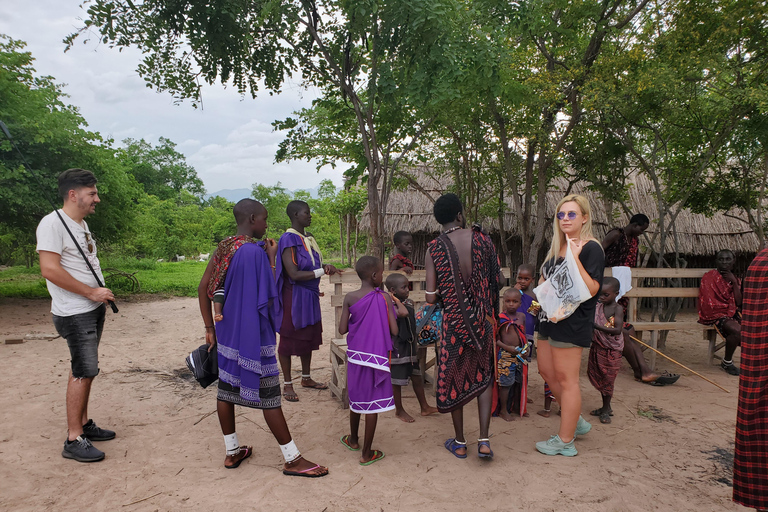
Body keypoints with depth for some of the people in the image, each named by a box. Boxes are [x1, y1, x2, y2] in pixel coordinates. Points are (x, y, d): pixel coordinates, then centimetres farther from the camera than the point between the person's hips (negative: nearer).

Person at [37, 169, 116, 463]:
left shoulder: (82, 224, 14)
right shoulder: (53, 223, -15)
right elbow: (50, 270, -23)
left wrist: (102, 294, 9)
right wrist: (92, 292, -19)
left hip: (93, 309, 9)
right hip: (75, 313, -9)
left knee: (84, 370, 15)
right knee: (84, 371, -8)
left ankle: (83, 424, 26)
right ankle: (74, 440, 1)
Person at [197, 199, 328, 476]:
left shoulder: (223, 248, 4)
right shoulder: (255, 251, -21)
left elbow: (203, 288, 7)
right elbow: (270, 294, -20)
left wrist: (210, 329, 12)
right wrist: (272, 258, -10)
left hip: (227, 332, 8)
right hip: (253, 335, -8)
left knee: (226, 388, 15)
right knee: (269, 395, -1)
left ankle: (232, 452, 30)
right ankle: (292, 459, 10)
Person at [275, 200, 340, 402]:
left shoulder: (308, 239, 10)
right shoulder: (288, 240, -16)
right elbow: (294, 274, -23)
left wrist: (325, 267, -2)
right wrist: (322, 271, -22)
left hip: (310, 296, 9)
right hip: (294, 297, -9)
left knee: (309, 338, 16)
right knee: (289, 340, 4)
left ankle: (306, 378, 31)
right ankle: (287, 384, 16)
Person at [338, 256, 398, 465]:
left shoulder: (350, 298, -7)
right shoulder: (385, 298, -12)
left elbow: (342, 329, -6)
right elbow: (394, 331, -11)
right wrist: (398, 308, 5)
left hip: (356, 354, 3)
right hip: (377, 355, -3)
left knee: (356, 397, 22)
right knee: (373, 403, 6)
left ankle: (353, 439, 41)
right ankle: (367, 453, 16)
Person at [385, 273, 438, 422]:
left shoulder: (408, 302, 5)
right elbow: (403, 313, -42)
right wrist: (396, 300, -27)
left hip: (410, 346, 8)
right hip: (397, 348, -8)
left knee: (417, 377, 17)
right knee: (397, 381, 7)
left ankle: (425, 407, 30)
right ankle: (399, 410, 24)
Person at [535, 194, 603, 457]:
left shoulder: (590, 248, -12)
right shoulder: (557, 246, 13)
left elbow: (591, 289, -21)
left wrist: (576, 258, -28)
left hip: (572, 322, -9)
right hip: (550, 318, 9)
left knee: (566, 379, -1)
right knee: (547, 371, 16)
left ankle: (565, 441, 12)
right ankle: (576, 420, 34)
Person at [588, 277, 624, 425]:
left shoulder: (617, 309, -14)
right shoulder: (597, 305, 2)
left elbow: (617, 330, -25)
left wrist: (597, 326, -33)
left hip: (611, 350, -6)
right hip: (597, 347, 6)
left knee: (607, 379, 3)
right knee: (598, 377, 14)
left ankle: (605, 410, 19)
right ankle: (606, 407, 31)